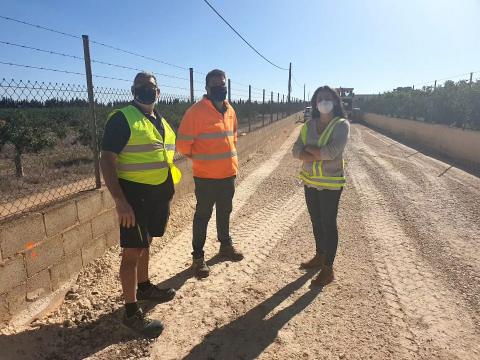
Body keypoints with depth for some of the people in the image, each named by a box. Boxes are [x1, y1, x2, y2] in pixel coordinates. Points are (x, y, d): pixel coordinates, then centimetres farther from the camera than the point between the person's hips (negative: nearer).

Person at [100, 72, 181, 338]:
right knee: (132, 251, 0)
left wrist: (167, 192, 18)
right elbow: (106, 161, -17)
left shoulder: (161, 121, 13)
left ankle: (144, 287, 40)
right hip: (135, 194, -8)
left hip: (158, 194, 8)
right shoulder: (122, 119, -12)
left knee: (145, 244, 21)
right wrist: (120, 200, -24)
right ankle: (132, 312, 12)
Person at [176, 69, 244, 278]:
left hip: (229, 172, 6)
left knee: (225, 211, 19)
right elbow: (183, 144, -13)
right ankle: (198, 257, 17)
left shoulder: (230, 110, 8)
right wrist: (200, 159, 1)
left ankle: (225, 245, 38)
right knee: (203, 215, 4)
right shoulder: (196, 111, -15)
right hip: (206, 175, -6)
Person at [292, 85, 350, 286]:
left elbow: (332, 151, -25)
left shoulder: (341, 125, -10)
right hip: (310, 181, 6)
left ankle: (328, 269, 16)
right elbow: (296, 151, -4)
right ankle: (319, 257, 38)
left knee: (328, 224, 3)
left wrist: (309, 148, -11)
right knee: (316, 222, 18)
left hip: (330, 183, -6)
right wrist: (320, 155, -19)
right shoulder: (309, 125, 5)